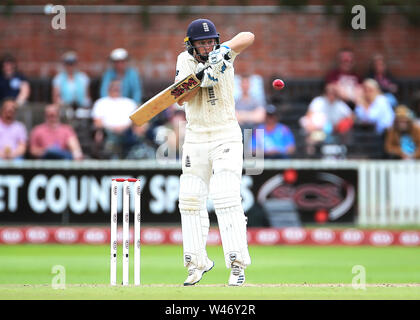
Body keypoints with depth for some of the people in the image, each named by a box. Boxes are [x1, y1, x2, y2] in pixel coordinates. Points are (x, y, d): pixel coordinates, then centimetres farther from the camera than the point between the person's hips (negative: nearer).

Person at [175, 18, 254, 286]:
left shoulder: (223, 54, -3)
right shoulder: (186, 60, 1)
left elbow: (248, 37, -21)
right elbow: (181, 98, -11)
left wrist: (225, 50, -36)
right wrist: (201, 79, -27)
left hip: (226, 136, -3)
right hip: (195, 140, 3)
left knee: (226, 198, -15)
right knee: (190, 200, 2)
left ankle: (237, 264, -14)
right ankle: (197, 263, 14)